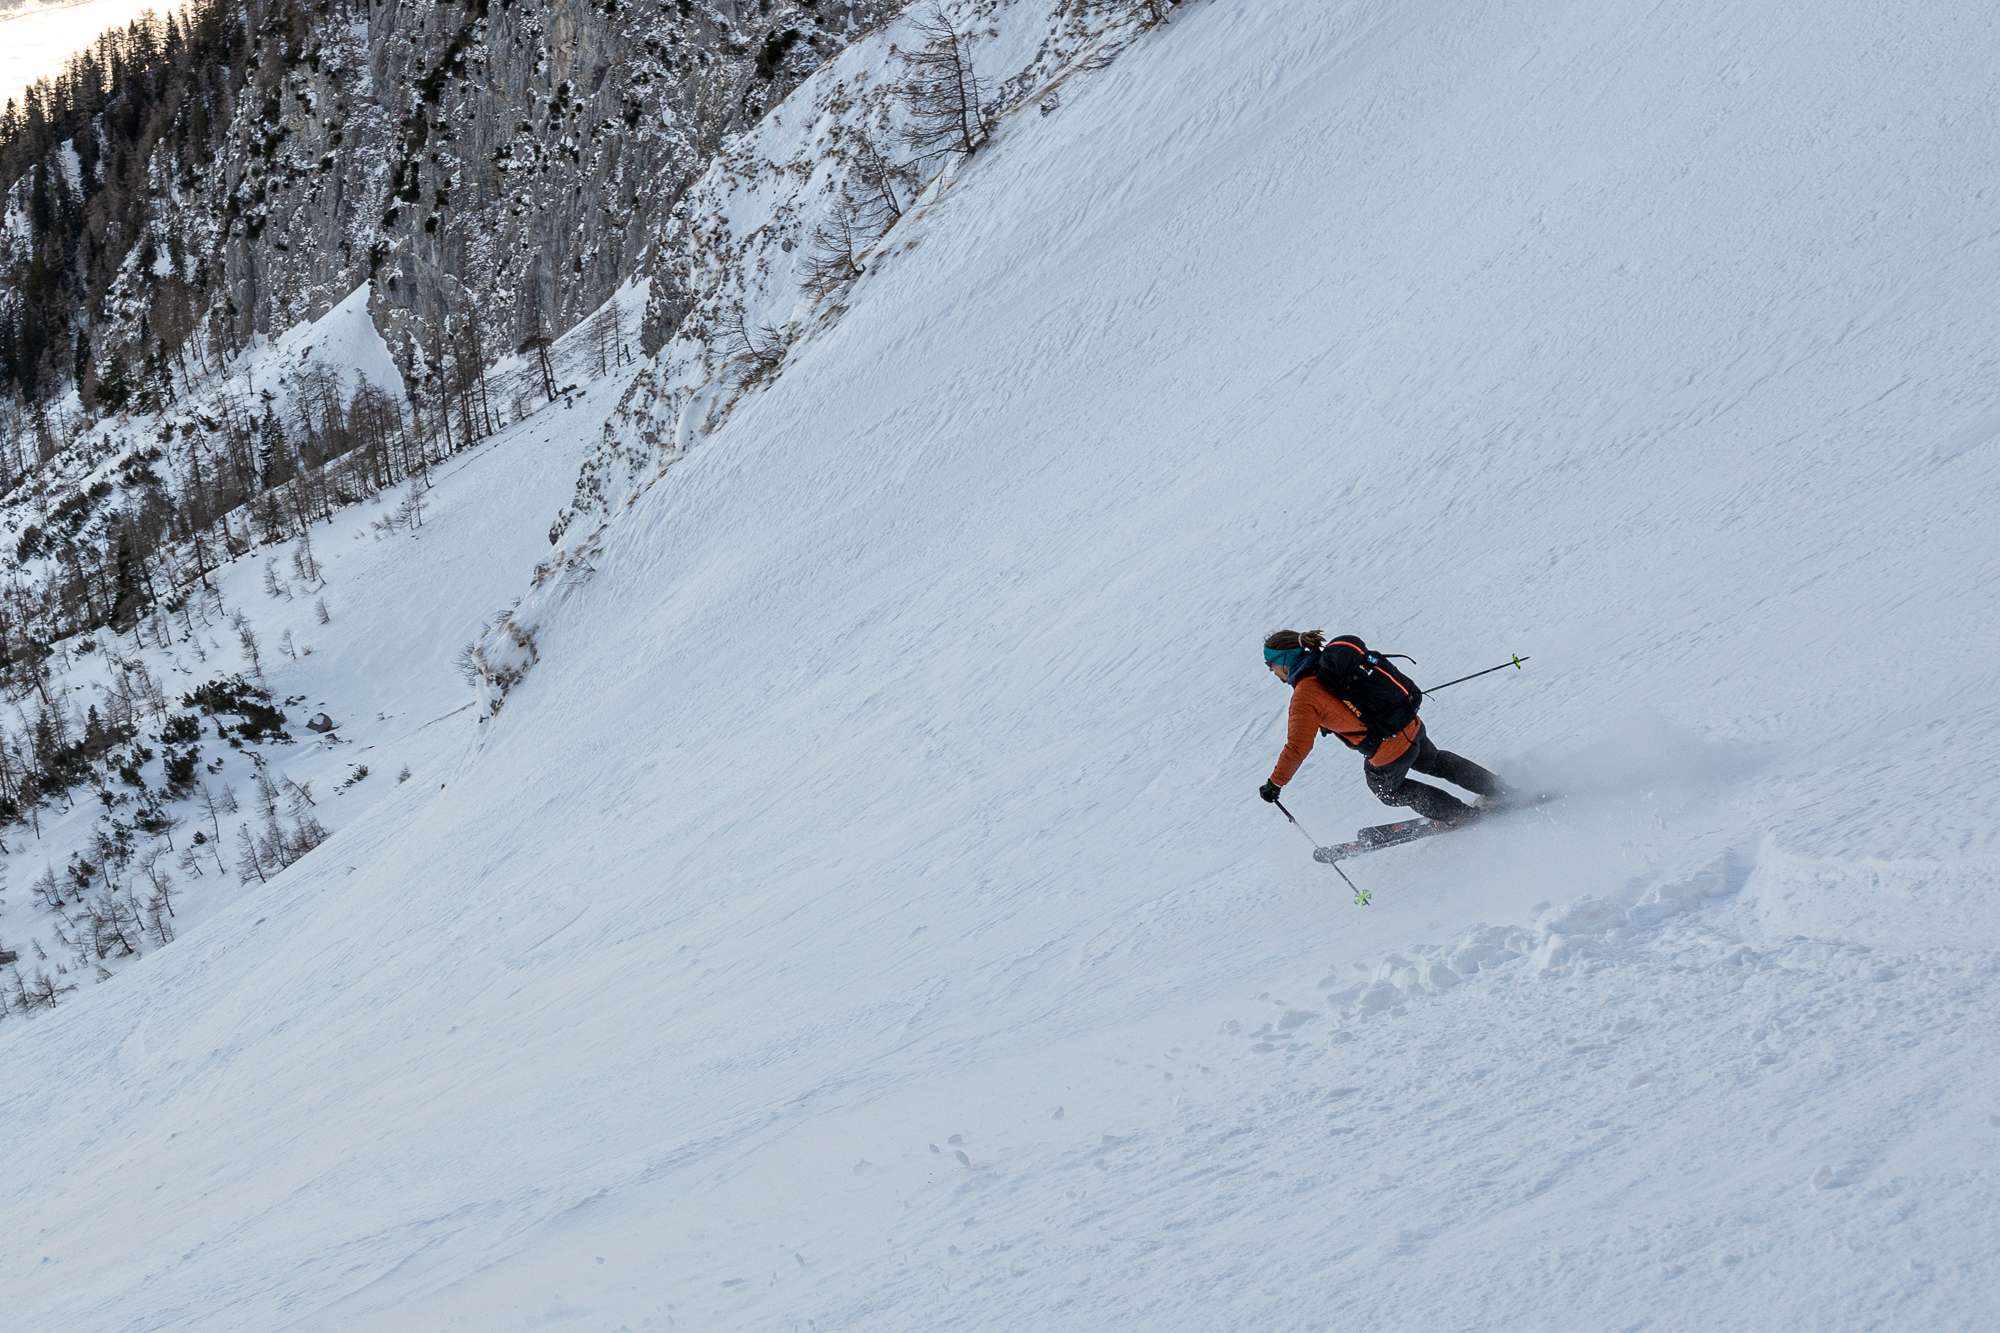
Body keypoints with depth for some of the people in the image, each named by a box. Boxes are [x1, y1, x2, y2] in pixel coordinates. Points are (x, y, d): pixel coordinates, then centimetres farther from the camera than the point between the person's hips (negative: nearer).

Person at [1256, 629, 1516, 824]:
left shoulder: (1305, 696, -19)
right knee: (1435, 762, 35)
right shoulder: (1332, 659, 4)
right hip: (1412, 725, 7)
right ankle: (1499, 789, 42)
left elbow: (1298, 748, -19)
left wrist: (1275, 784, -8)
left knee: (1386, 787, 26)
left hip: (1391, 752, -7)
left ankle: (1460, 814, 31)